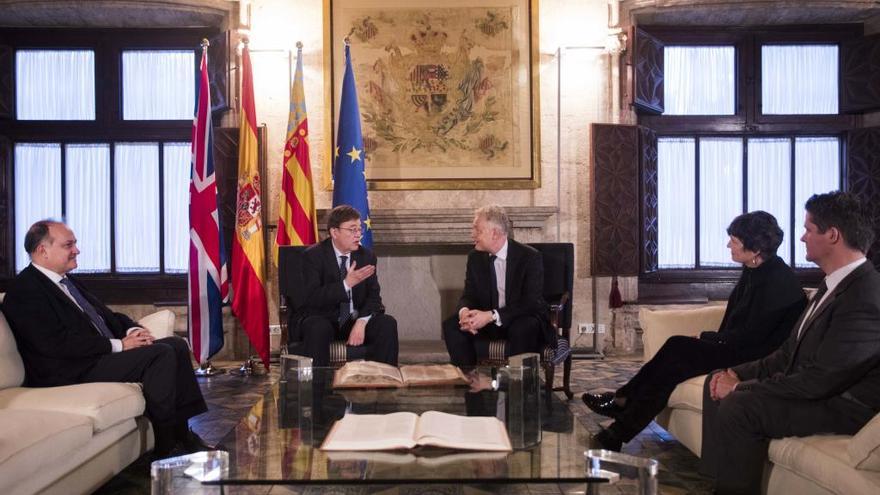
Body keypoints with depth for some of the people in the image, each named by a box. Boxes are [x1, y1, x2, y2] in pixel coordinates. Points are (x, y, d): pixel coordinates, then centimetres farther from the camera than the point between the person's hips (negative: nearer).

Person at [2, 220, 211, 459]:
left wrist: (132, 330, 1)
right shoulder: (25, 289, -11)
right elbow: (57, 344, -21)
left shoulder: (68, 281, 19)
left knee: (177, 345, 0)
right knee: (161, 354, -23)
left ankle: (184, 433, -3)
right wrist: (118, 345, -19)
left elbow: (105, 314, 24)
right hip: (73, 371, -10)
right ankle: (165, 450, -16)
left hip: (103, 353, 10)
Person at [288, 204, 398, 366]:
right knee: (319, 328, -37)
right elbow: (312, 298, -22)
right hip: (318, 319, -4)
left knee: (388, 323, -19)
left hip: (352, 321, 4)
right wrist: (347, 284, -31)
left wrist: (361, 322, -21)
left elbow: (373, 297, -1)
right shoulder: (313, 256, -10)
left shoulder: (366, 256, 3)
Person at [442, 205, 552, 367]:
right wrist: (464, 311, -23)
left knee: (522, 328, -38)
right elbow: (469, 295, 4)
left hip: (524, 319, -5)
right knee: (451, 325, -17)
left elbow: (531, 302, -22)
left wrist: (491, 316, -31)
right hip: (488, 321, 5)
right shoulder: (475, 257, 2)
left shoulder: (530, 257, -15)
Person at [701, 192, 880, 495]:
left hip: (843, 406, -10)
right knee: (718, 385, 4)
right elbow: (791, 352, 12)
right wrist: (739, 374, -1)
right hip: (812, 387, 10)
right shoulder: (835, 284, 9)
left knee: (738, 405, -25)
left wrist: (743, 388, -19)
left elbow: (821, 379, -27)